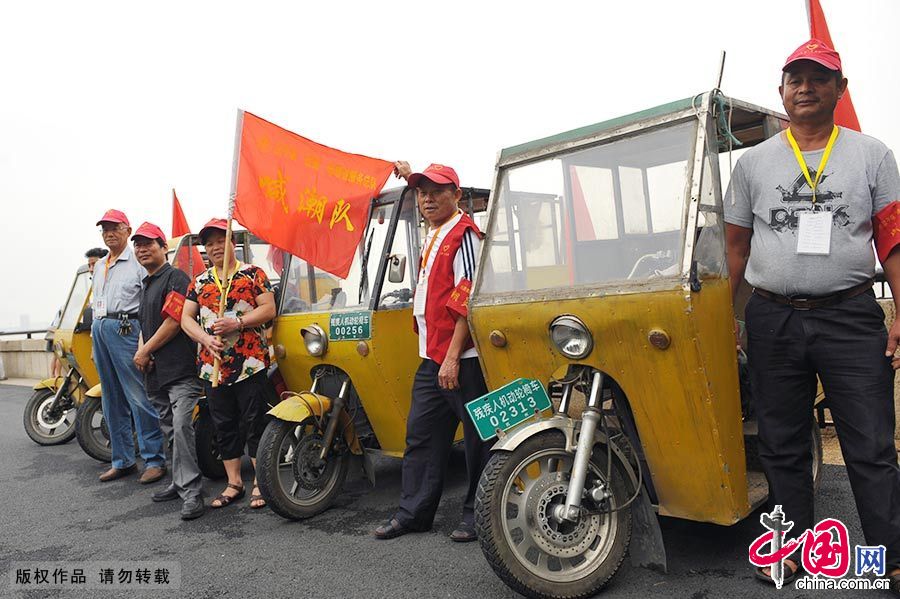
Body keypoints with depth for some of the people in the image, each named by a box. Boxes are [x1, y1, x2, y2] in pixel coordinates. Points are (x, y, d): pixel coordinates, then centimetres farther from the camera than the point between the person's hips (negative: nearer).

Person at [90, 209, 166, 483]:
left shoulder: (137, 261, -3)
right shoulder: (100, 266, 22)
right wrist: (95, 342, 22)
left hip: (125, 329, -8)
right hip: (100, 329, 8)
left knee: (139, 398, -9)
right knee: (112, 401, 11)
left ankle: (154, 460, -3)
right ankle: (122, 460, 20)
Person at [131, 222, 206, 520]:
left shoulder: (175, 278, -6)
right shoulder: (145, 285, 23)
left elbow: (174, 321, -14)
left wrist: (145, 351, -7)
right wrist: (141, 350, 9)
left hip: (181, 371, -9)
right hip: (156, 373, 9)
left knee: (181, 427, -16)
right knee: (170, 430, 13)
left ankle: (191, 493, -14)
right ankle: (181, 482, 22)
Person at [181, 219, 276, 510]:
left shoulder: (253, 274, 2)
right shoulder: (199, 283, 15)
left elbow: (268, 308, -5)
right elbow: (186, 318, 10)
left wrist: (237, 322, -17)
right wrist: (205, 338, -9)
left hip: (250, 364, -5)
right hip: (213, 366, 5)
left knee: (254, 424, 0)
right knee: (224, 427, 11)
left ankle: (260, 483, 11)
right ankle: (234, 483, 22)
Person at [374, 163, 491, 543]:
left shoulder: (464, 234, -9)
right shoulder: (433, 233, 16)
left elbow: (467, 300, -17)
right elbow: (430, 209, 45)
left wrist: (452, 357, -21)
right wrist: (411, 178, 42)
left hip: (460, 358, -9)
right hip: (431, 358, 9)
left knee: (477, 436, 3)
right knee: (420, 434, 12)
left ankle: (477, 515, 14)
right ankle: (413, 512, 22)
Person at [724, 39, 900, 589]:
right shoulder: (753, 162, 10)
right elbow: (736, 247, 10)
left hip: (851, 316, -1)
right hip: (773, 321, 2)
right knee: (783, 446, 10)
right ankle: (792, 550, 23)